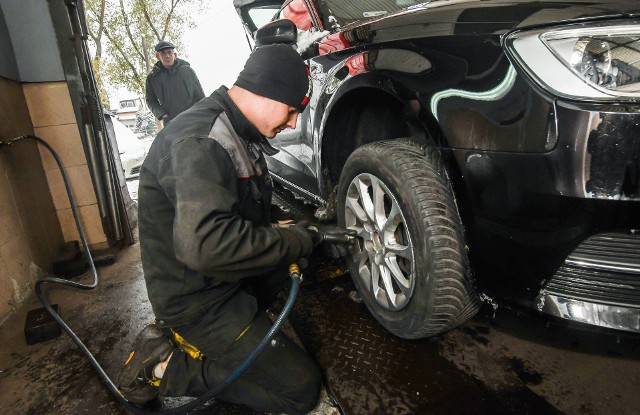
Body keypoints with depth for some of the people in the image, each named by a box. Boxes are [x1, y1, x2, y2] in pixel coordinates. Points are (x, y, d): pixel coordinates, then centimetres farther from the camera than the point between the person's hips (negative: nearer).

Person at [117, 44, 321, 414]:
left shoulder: (236, 133, 7)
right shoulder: (198, 141, -26)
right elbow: (204, 242, -39)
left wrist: (288, 229, 1)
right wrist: (293, 241, -26)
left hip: (225, 279, 10)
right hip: (198, 300, -9)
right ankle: (163, 367, 1)